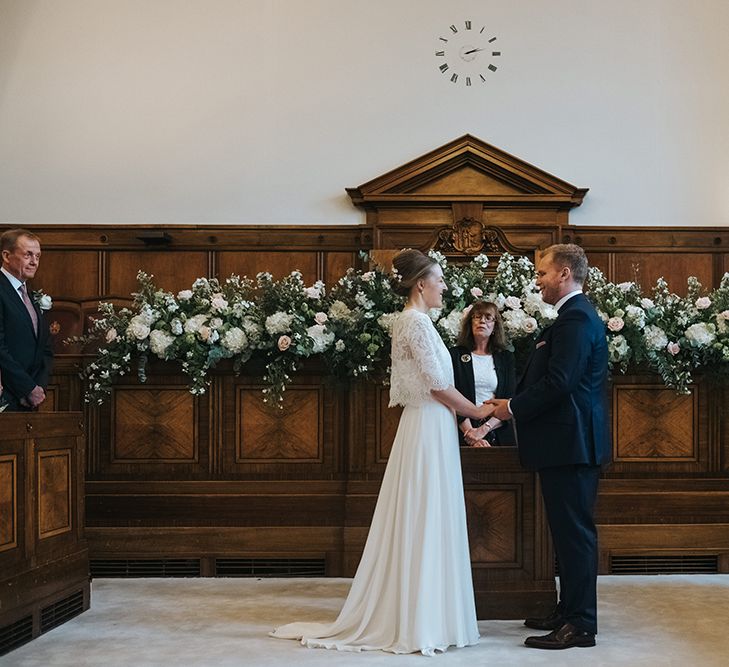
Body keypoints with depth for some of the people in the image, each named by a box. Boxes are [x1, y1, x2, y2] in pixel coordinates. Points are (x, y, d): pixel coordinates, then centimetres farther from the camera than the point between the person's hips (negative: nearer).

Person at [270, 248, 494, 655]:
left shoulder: (413, 321, 16)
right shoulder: (417, 321, -15)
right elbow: (438, 385, -16)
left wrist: (460, 416, 13)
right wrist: (476, 412, -4)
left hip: (428, 428, 10)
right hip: (429, 430, -10)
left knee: (421, 526, 12)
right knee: (426, 526, -4)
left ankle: (401, 616, 18)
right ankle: (420, 623, 3)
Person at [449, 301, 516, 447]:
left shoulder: (506, 357, 11)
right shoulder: (455, 355, 6)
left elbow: (511, 400, 1)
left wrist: (484, 428, -13)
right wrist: (470, 432, -15)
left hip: (499, 433, 2)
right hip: (463, 433, -1)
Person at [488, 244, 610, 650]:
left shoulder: (576, 317, -16)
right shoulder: (576, 315, 17)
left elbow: (558, 383, -23)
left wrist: (514, 407, -11)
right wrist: (514, 404, 10)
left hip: (571, 444, -11)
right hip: (570, 442, 11)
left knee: (574, 532, -5)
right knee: (570, 530, 15)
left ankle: (581, 625, 1)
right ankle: (570, 612, 24)